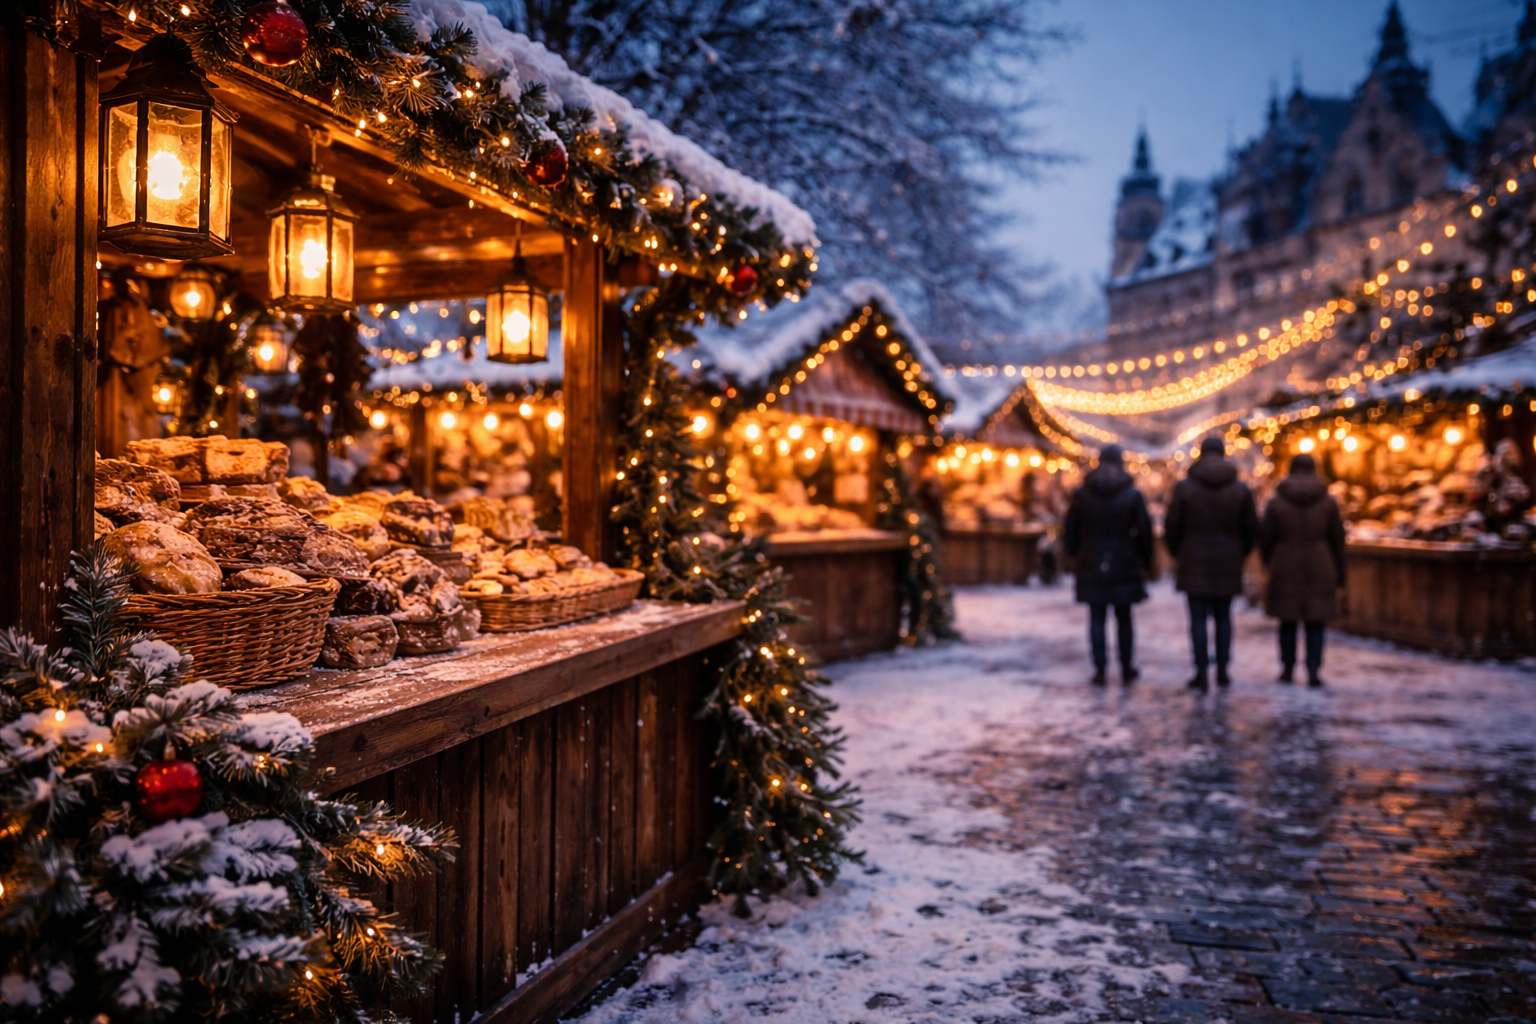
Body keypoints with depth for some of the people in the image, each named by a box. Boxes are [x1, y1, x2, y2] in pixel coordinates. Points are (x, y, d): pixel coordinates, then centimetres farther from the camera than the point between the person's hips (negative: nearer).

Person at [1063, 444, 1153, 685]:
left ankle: (1100, 670, 4)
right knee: (1124, 619, 10)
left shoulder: (1082, 494, -2)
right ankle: (1127, 670, 18)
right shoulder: (1132, 495, -6)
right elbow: (1144, 532, -3)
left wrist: (1077, 554, 18)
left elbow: (1070, 531, 1)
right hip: (1123, 566, 0)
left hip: (1091, 566, 1)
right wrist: (1145, 560, 11)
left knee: (1097, 619, 5)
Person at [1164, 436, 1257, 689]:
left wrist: (1176, 552, 13)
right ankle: (1222, 671, 12)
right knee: (1223, 617, 11)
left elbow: (1171, 525, -4)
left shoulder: (1185, 486, -6)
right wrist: (1239, 554, 20)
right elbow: (1251, 528, 6)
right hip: (1227, 563, 2)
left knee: (1198, 618, 0)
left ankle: (1202, 673, -2)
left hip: (1194, 561, -2)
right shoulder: (1240, 488, 1)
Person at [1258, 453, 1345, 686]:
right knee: (1315, 623, 5)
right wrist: (1339, 572, 11)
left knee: (1288, 621, 10)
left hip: (1286, 570, 0)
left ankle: (1288, 670, 15)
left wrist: (1267, 560, 19)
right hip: (1319, 570, 0)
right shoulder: (1328, 501, -2)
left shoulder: (1276, 502, -6)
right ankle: (1313, 672, -4)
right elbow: (1337, 538, 1)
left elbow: (1266, 537, -2)